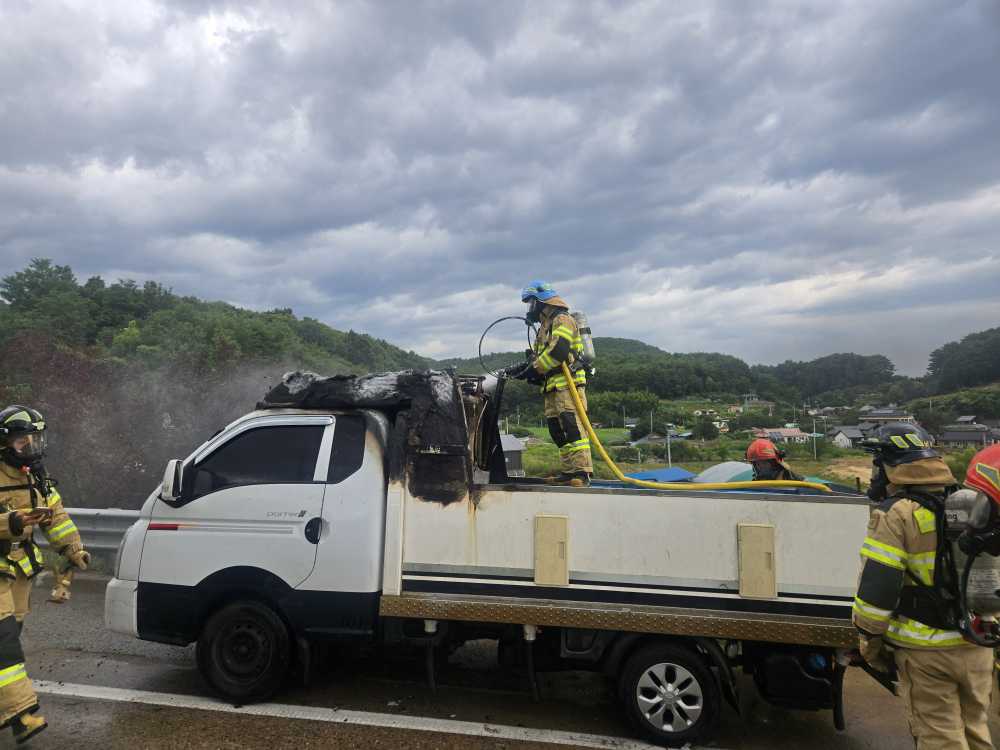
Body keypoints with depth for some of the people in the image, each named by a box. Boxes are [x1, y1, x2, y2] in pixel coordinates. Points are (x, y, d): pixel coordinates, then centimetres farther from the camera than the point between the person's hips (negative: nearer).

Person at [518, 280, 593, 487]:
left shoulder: (562, 320, -4)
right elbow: (542, 356, 22)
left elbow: (558, 351, -18)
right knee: (557, 430, 7)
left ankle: (582, 472, -19)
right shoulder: (545, 326, 26)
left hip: (568, 382, -10)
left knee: (573, 426, -16)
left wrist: (535, 369, -14)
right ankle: (568, 472, 11)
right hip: (552, 386, 10)